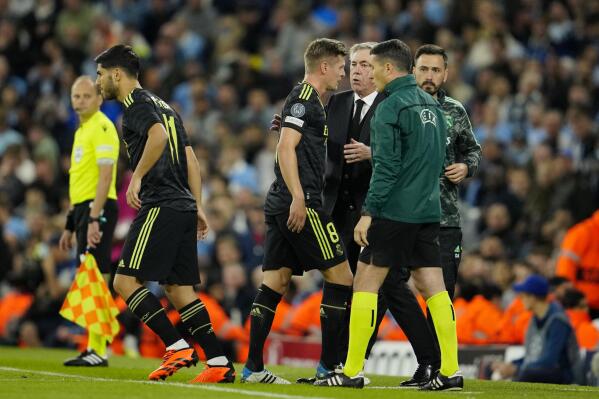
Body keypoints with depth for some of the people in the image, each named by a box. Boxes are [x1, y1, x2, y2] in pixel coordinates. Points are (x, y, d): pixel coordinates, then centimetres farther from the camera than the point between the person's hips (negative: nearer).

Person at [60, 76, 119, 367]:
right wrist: (70, 226, 24)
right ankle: (93, 348, 13)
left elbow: (105, 175, -19)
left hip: (98, 209, -10)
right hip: (83, 208, 10)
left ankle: (98, 351, -13)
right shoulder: (81, 131, 20)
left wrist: (94, 219, -25)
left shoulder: (102, 128, -10)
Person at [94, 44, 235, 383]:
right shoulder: (163, 106, 23)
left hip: (160, 206, -9)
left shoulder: (137, 104, -5)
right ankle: (220, 363, 2)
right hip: (183, 206, 9)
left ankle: (178, 347, -14)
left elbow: (158, 136, -26)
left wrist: (137, 177, -20)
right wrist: (198, 207, 21)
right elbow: (191, 158, 23)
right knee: (178, 287, 9)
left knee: (126, 281, -7)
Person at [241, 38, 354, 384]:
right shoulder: (305, 98, -8)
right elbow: (286, 148, -17)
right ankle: (330, 365, -3)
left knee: (276, 280, 6)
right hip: (300, 203, -10)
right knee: (340, 275, -4)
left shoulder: (307, 99, 21)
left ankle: (253, 367, 2)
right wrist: (298, 197, -23)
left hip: (281, 205, 10)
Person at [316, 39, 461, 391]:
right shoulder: (432, 104, 14)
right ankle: (451, 371, 1)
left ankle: (352, 371, -2)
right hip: (429, 211, 8)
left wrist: (369, 212, -16)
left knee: (365, 283, -2)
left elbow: (387, 166, -17)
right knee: (433, 287, 6)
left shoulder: (391, 107, -11)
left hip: (395, 212, -7)